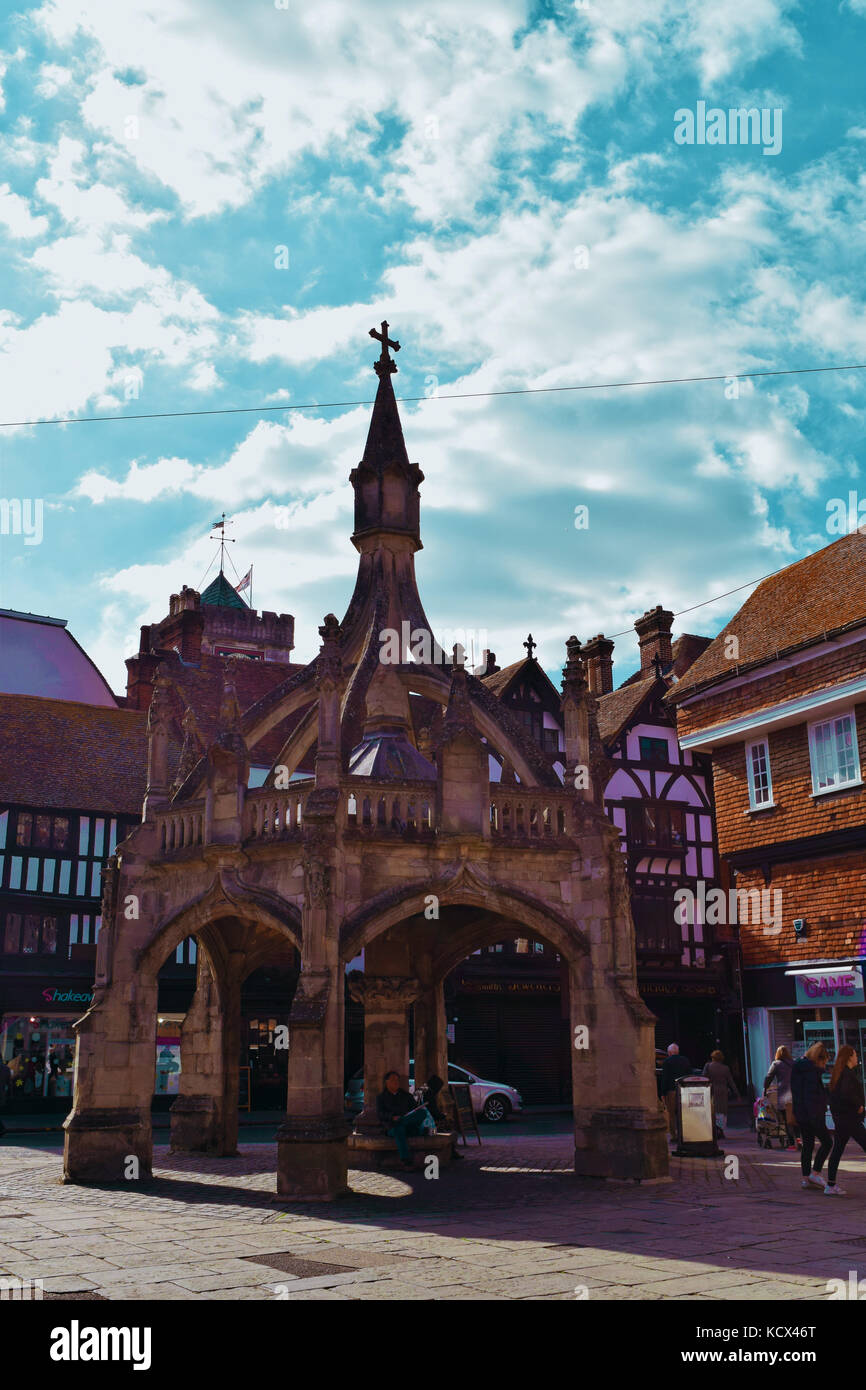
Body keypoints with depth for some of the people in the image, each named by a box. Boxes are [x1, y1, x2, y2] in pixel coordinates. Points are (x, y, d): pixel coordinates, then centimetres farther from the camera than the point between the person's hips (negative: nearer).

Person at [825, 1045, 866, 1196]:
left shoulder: (839, 1073, 14)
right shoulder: (848, 1074, -15)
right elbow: (846, 1093, -30)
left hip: (839, 1117, 9)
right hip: (849, 1118, -9)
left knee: (837, 1150, 10)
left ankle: (830, 1185, 11)